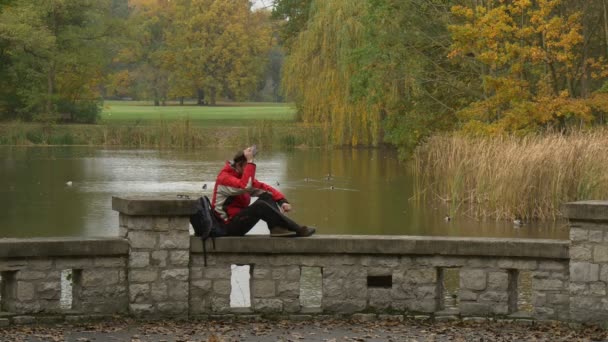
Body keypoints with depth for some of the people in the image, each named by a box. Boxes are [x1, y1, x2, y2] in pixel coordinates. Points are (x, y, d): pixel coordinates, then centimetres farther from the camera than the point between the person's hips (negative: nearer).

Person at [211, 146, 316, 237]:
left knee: (266, 196, -2)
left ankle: (277, 227, -23)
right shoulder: (224, 178, -16)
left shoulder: (243, 176, 11)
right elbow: (245, 186, -35)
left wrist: (282, 201, -7)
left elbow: (264, 188, 8)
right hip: (227, 227, -9)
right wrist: (250, 162, -30)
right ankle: (297, 230, -28)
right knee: (260, 206, -28)